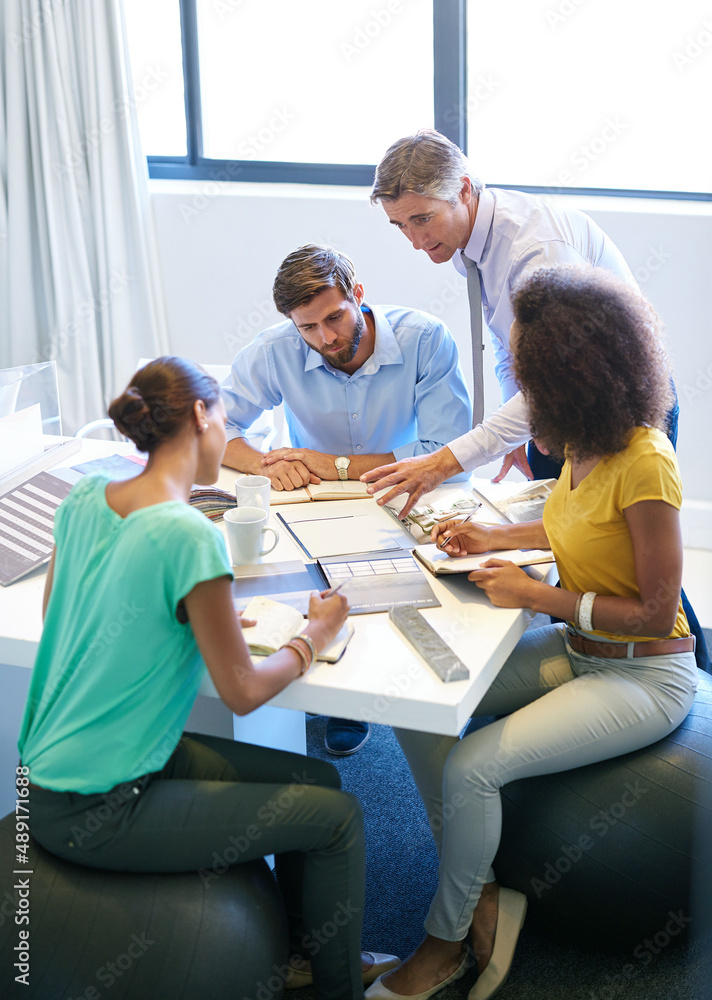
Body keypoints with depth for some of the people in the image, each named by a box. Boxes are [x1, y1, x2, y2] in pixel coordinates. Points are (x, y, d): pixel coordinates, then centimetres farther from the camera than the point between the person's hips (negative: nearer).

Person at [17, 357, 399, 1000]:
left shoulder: (83, 501, 0)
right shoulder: (189, 536, -24)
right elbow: (243, 692, -17)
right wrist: (317, 635, 1)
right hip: (94, 814, -9)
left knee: (316, 779, 15)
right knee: (338, 816, 2)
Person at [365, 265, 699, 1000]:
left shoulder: (642, 463, -26)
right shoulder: (585, 444, -1)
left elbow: (654, 613, -21)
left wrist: (536, 596, -18)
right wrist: (493, 537, 5)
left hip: (645, 676, -8)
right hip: (577, 649, 8)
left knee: (469, 769, -21)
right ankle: (483, 898, 4)